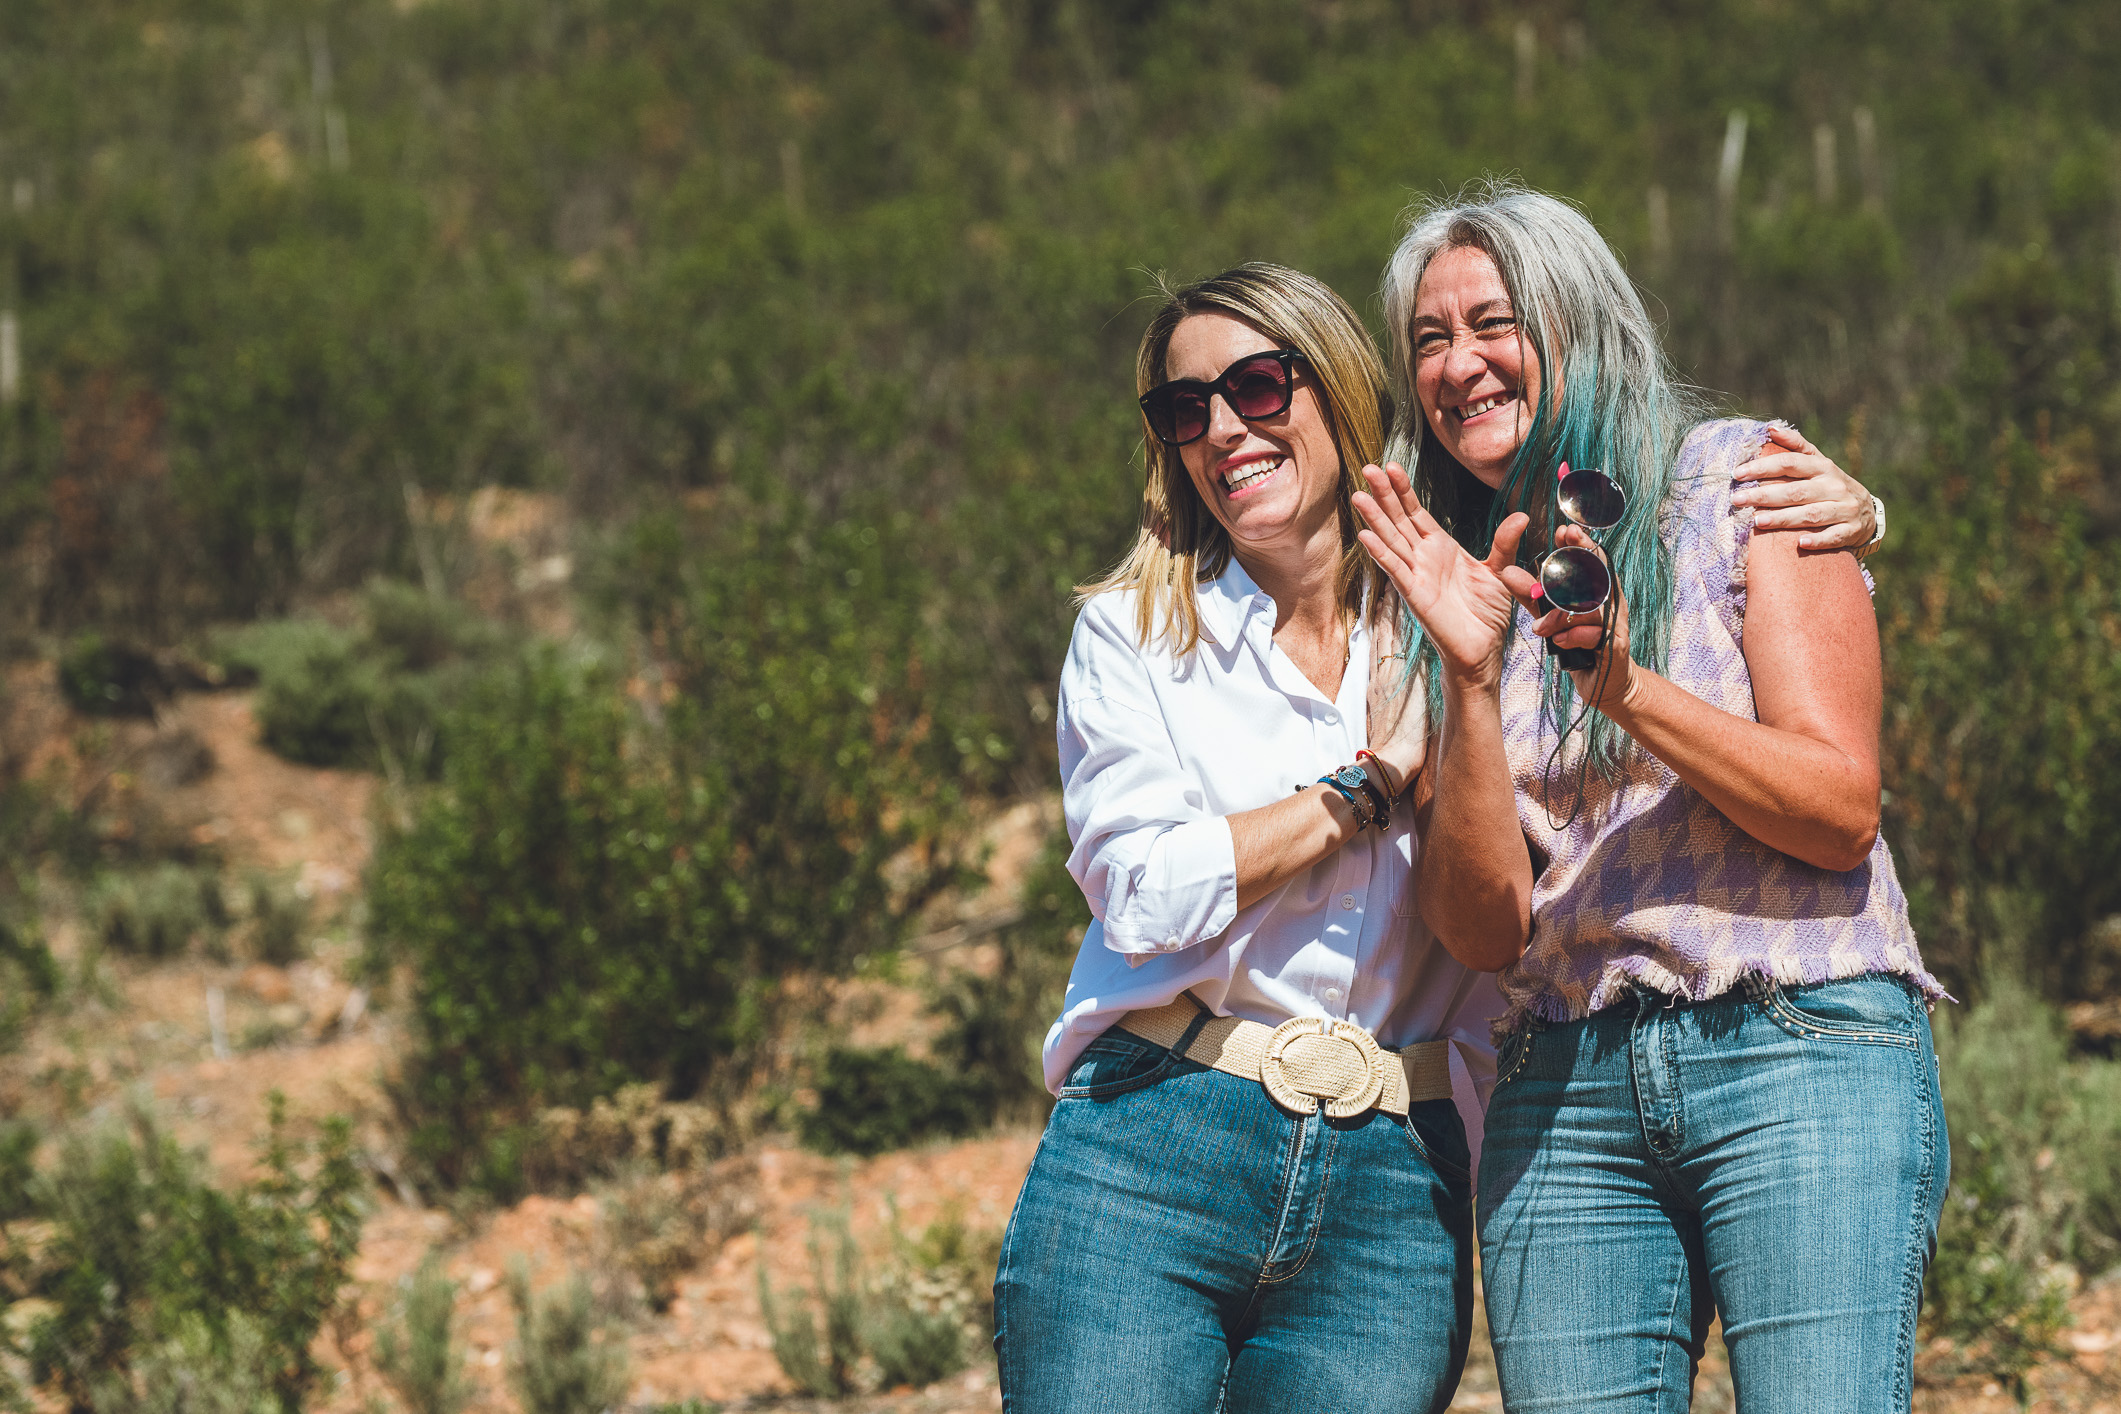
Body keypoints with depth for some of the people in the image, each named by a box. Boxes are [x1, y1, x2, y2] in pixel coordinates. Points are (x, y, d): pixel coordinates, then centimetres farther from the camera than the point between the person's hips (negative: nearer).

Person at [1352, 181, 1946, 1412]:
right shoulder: (1460, 581, 14)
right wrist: (1472, 681, -9)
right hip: (1565, 1090, 4)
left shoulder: (1745, 481, 3)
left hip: (1802, 1046, -4)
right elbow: (1484, 929, 3)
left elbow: (1841, 812, -5)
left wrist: (1629, 687, -17)